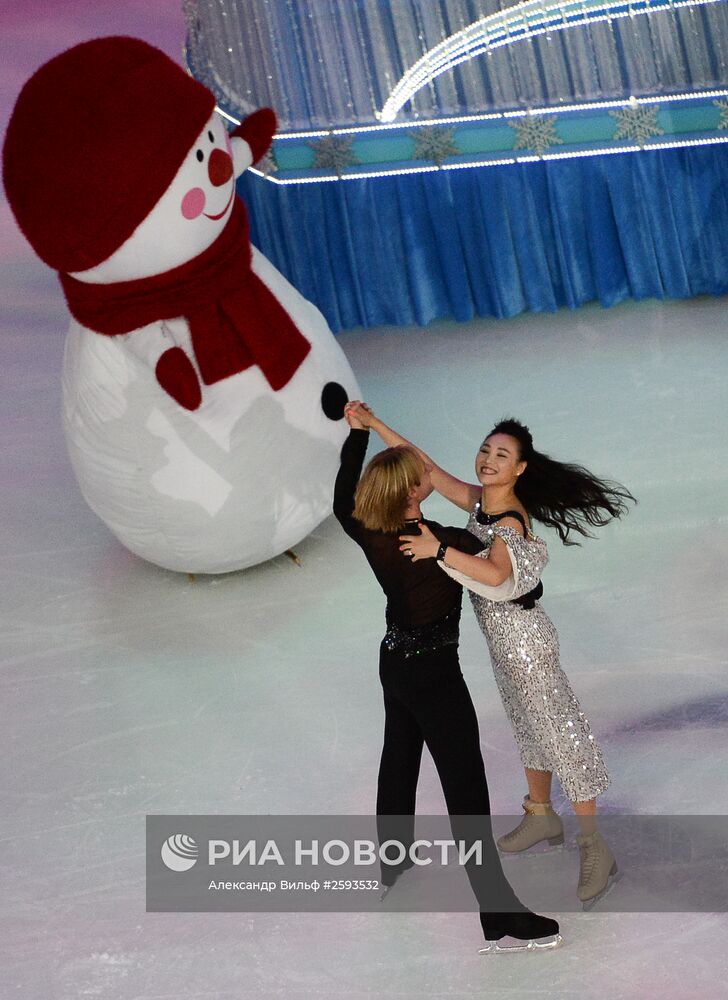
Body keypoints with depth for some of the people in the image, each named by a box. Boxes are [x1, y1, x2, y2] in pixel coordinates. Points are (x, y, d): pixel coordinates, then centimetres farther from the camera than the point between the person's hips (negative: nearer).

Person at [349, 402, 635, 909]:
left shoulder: (511, 517, -25)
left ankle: (594, 848, 4)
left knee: (559, 732, -3)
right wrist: (375, 424, 2)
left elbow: (495, 573, -44)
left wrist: (440, 550, -44)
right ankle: (542, 817, 40)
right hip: (502, 637, 9)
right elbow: (427, 468, 4)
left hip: (523, 636, -9)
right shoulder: (479, 500, -1)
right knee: (528, 727, 23)